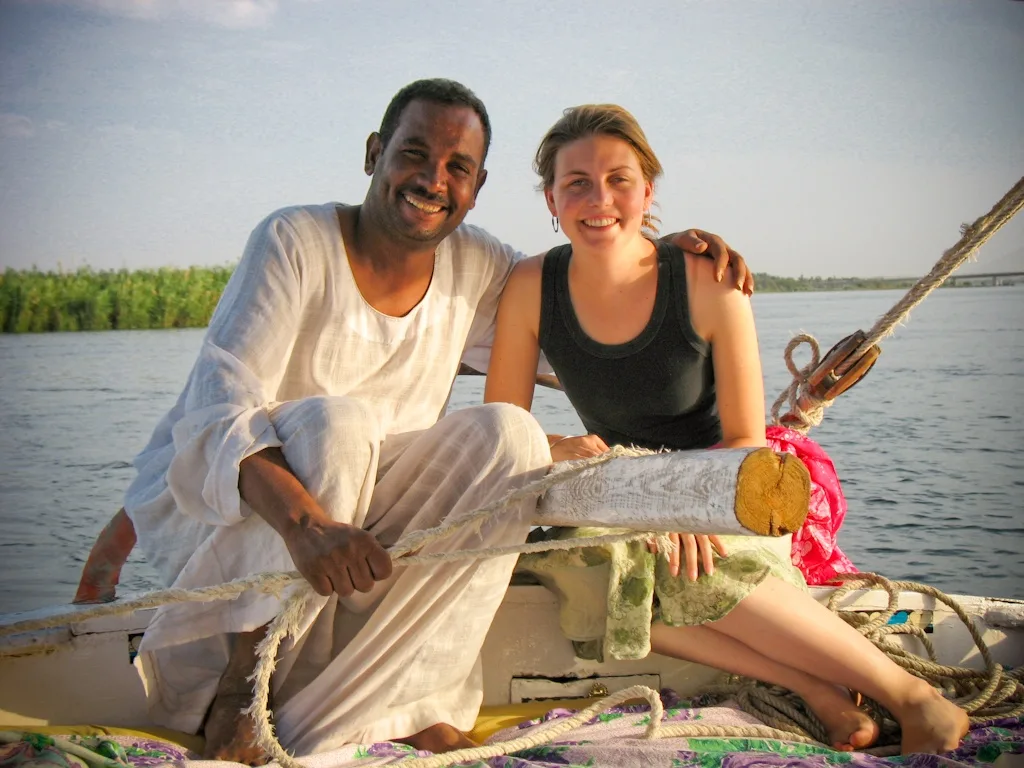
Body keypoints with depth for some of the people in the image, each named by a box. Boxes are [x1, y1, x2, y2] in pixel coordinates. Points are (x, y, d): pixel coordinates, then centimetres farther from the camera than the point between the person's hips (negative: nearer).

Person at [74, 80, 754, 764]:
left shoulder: (477, 266, 1)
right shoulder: (297, 242, -16)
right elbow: (218, 413, -27)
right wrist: (306, 523, -45)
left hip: (360, 518, 5)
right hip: (210, 500, -4)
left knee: (511, 435, -18)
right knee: (335, 420, -34)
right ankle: (239, 686, -17)